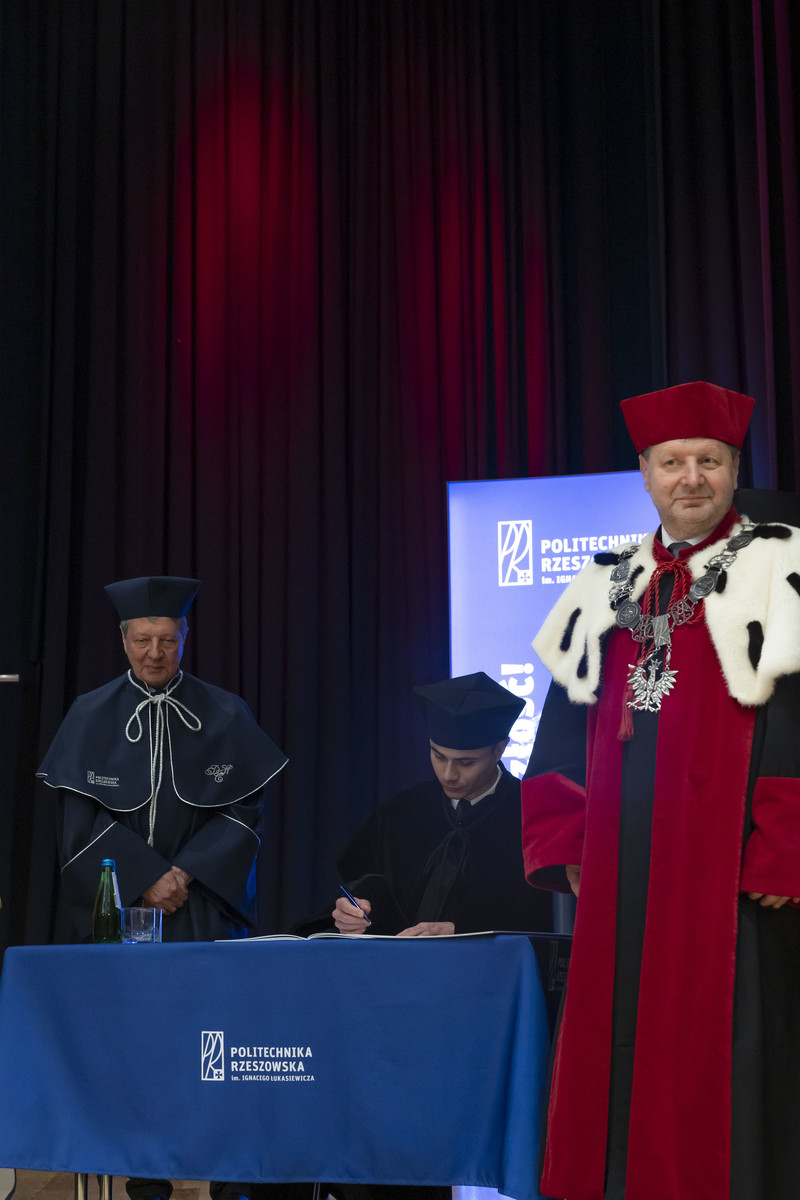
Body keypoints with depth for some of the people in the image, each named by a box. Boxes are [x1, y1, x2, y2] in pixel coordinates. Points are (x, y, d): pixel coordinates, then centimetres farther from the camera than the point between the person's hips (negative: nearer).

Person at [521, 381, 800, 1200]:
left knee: (720, 1055, -2)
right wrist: (564, 846, 6)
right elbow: (563, 723, 15)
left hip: (726, 867, -5)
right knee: (616, 1051, 9)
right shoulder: (608, 588, 15)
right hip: (619, 871, 5)